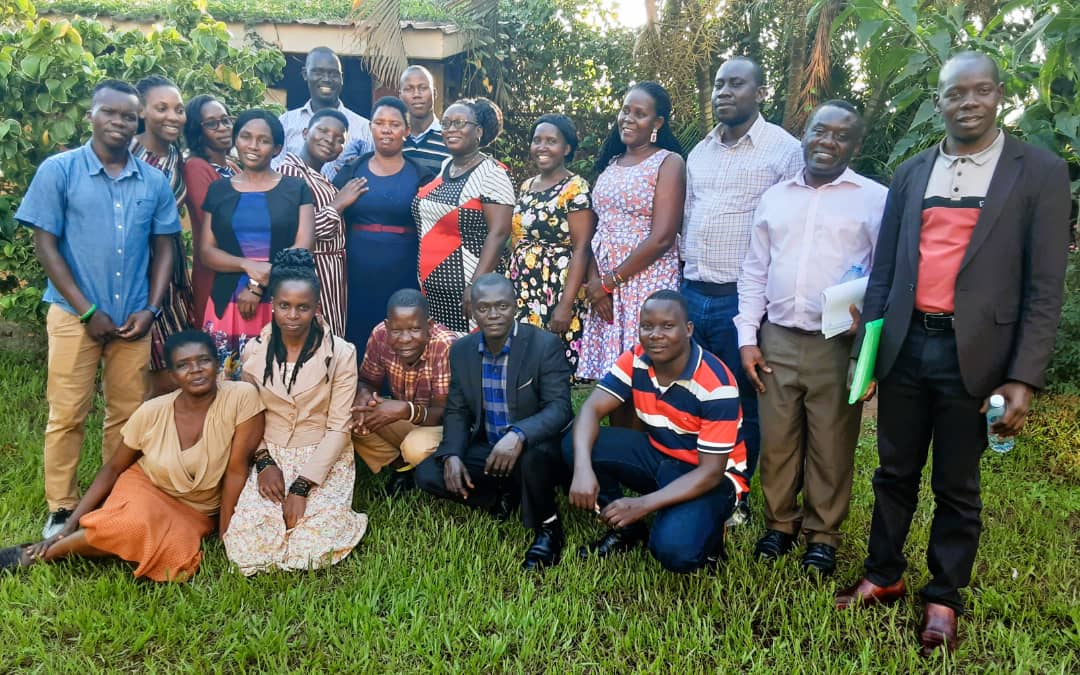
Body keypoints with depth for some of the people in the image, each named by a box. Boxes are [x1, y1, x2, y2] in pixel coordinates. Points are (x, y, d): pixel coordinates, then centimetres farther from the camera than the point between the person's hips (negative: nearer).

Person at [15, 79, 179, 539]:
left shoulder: (154, 182, 4)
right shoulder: (58, 170, -3)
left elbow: (164, 248, 9)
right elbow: (45, 245, -5)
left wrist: (150, 309, -3)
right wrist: (87, 311, -9)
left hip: (134, 318, 3)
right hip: (75, 314, -2)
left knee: (127, 414, 9)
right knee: (67, 415, 4)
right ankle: (61, 510, 16)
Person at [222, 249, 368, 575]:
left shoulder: (340, 354, -10)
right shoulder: (254, 351, 0)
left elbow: (338, 428, -11)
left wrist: (302, 487, -17)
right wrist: (264, 462, -10)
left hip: (323, 459, -2)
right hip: (270, 456, 3)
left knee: (313, 546, -22)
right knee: (246, 542, -18)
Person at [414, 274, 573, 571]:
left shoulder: (545, 344, -16)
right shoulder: (461, 350, -1)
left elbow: (560, 408, -23)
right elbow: (456, 411, 4)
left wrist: (519, 434, -43)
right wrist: (452, 455, -15)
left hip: (534, 449, -5)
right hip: (485, 451, 5)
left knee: (530, 456, -39)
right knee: (428, 474, -14)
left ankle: (548, 529, -9)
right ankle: (502, 496, 9)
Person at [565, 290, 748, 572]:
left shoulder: (716, 385, -26)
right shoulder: (635, 361, -10)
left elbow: (711, 472, -25)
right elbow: (592, 410, -16)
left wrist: (642, 505, -34)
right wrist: (583, 468, -36)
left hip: (712, 476, -5)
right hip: (659, 456, 6)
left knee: (674, 550, -33)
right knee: (575, 445, -15)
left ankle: (705, 531, 5)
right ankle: (626, 529, 4)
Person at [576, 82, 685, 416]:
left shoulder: (669, 162, -4)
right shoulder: (610, 163, 16)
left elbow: (661, 238, -13)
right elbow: (597, 229, 13)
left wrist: (611, 282, -10)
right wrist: (594, 281, -3)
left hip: (647, 280, -5)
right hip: (604, 286, 6)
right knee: (611, 377, 7)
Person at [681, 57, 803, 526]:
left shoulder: (784, 149, -5)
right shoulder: (700, 152, 15)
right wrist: (684, 259, 13)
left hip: (741, 297, -5)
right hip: (692, 292, 6)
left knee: (741, 404, 6)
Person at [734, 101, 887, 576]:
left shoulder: (876, 199, 0)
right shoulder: (775, 197, 12)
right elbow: (754, 272, 12)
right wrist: (747, 338, 6)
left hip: (838, 345, -3)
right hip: (776, 341, 3)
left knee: (831, 446, 6)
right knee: (776, 440, 10)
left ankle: (823, 535, 23)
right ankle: (779, 524, 27)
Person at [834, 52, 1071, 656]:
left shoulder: (1040, 172, -2)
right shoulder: (911, 174, 9)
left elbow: (1046, 286, -5)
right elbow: (884, 269, 10)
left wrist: (1024, 378, -11)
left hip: (974, 354, -3)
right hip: (905, 346, 3)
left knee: (957, 486, 10)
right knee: (895, 473, 15)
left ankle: (944, 599, 27)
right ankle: (884, 576, 33)